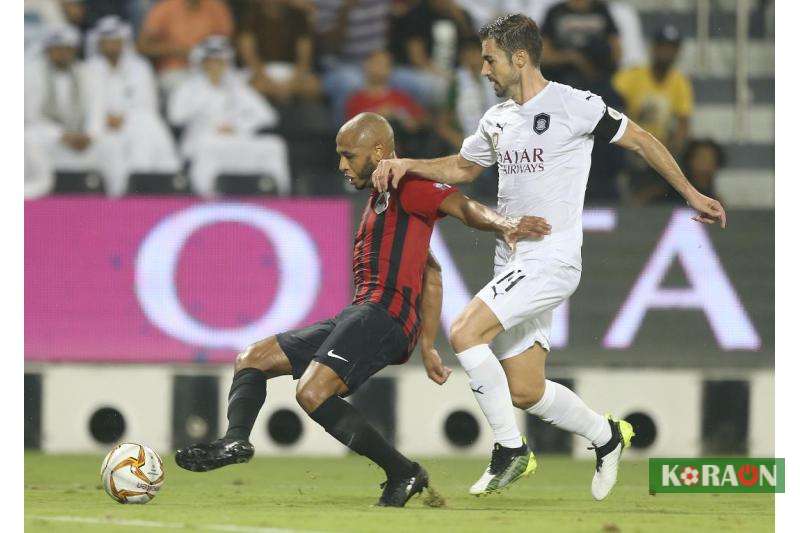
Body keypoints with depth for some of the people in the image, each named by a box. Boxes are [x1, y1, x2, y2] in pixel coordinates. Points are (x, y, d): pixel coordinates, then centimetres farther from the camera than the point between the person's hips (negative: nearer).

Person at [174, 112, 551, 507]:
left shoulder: (407, 185, -1)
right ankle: (235, 442, -14)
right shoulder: (380, 201, 29)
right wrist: (427, 347, 27)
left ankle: (403, 473, -21)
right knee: (251, 359, 11)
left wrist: (503, 225, -38)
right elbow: (431, 274, 31)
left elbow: (461, 206, -17)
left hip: (383, 312, -11)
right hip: (356, 317, 11)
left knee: (313, 393, -28)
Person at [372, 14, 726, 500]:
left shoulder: (572, 105, -9)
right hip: (513, 264, 8)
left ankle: (511, 450, -10)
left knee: (465, 332, -23)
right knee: (525, 391, 7)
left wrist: (692, 195, 5)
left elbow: (640, 140, 0)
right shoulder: (497, 120, 12)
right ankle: (607, 436, 30)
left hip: (552, 259, -8)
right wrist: (407, 165, 12)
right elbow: (463, 168, 29)